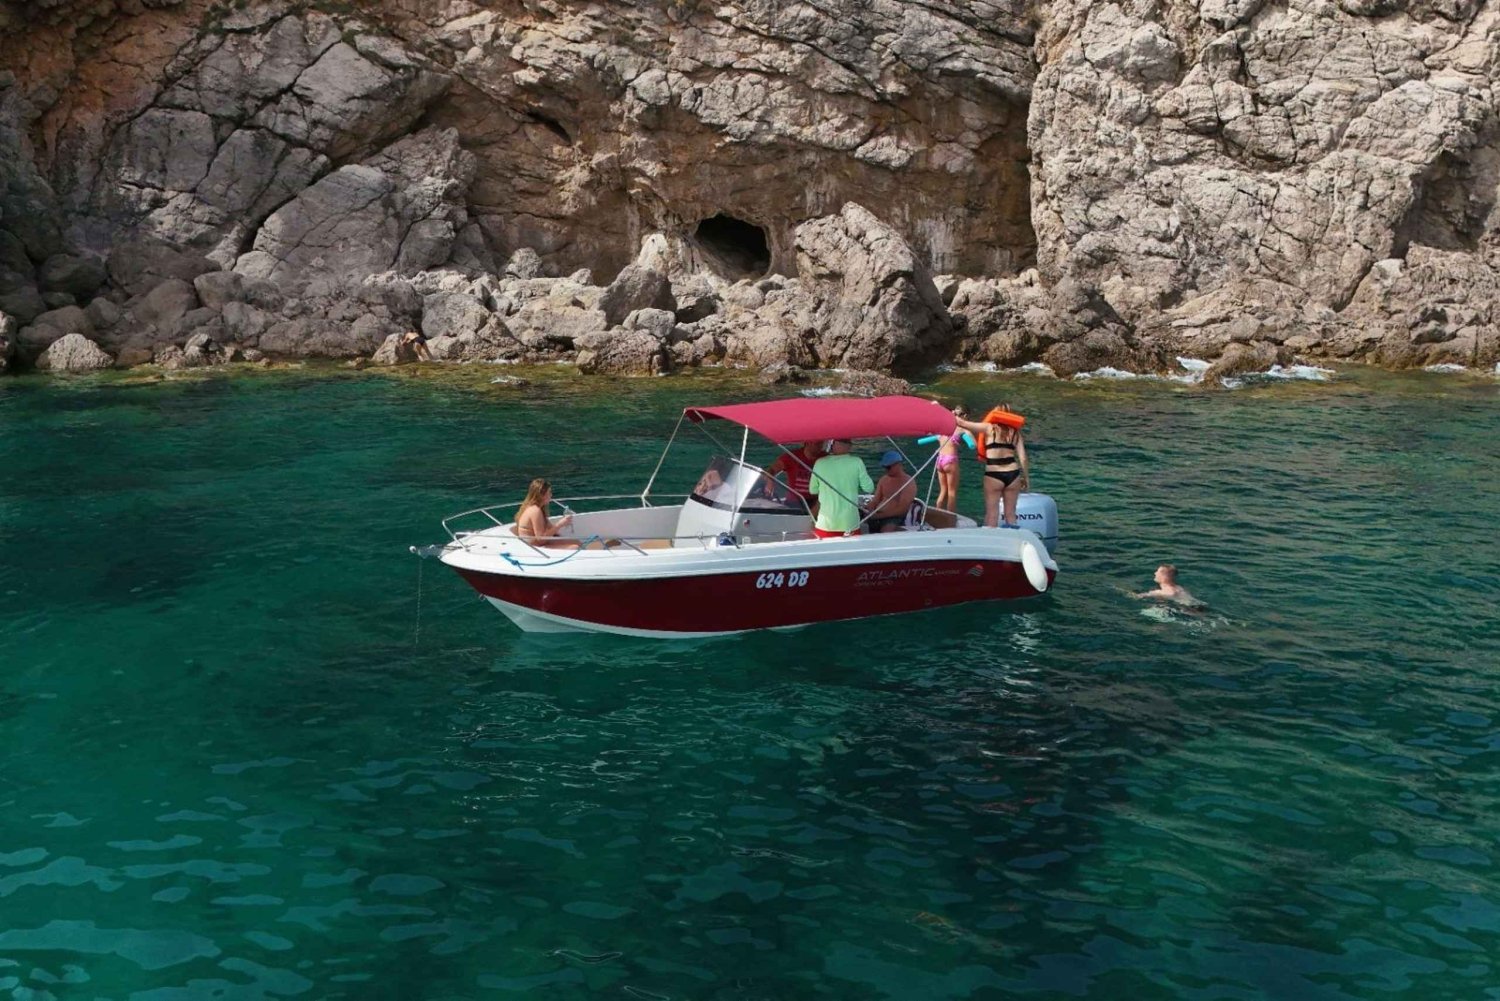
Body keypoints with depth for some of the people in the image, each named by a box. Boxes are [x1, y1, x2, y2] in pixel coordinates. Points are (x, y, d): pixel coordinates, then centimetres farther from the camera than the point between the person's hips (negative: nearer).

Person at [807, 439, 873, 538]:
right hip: (850, 523, 0)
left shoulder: (820, 463, -5)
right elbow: (868, 488, -1)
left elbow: (813, 490, 7)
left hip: (826, 523, 0)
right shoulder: (856, 462, -8)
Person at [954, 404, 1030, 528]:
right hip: (1012, 474, 3)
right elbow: (1023, 458, 4)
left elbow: (962, 423, 2)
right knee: (1010, 513, 11)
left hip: (993, 474, -3)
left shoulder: (989, 428, 2)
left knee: (991, 514, -1)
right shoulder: (1015, 431, 10)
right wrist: (1026, 477, 15)